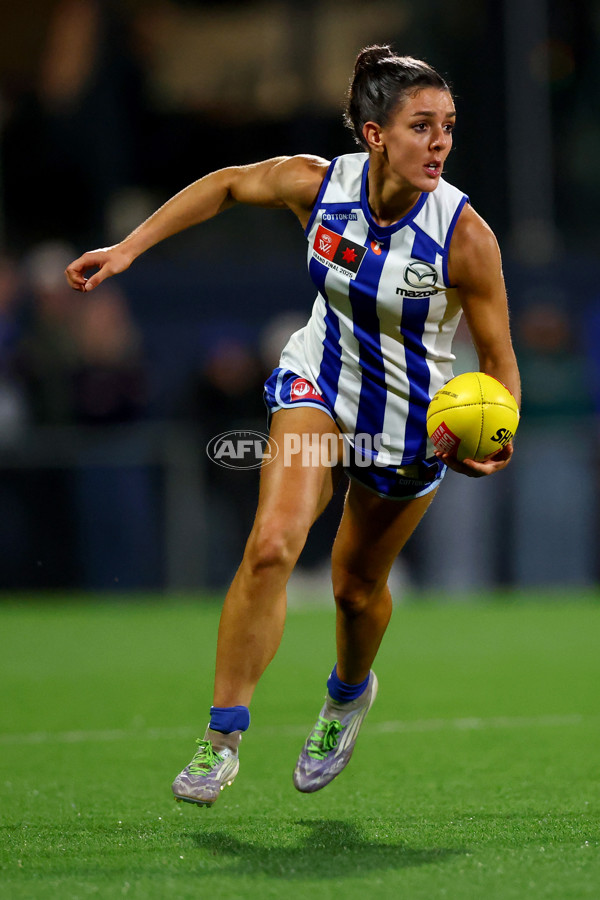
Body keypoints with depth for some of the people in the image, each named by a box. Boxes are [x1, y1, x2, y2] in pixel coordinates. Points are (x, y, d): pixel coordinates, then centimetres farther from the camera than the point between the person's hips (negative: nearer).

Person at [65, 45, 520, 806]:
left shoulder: (464, 235, -27)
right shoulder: (316, 185, -21)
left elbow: (497, 356, -15)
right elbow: (227, 185, 1)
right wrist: (128, 249, -1)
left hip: (414, 423, -1)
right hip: (319, 382, 1)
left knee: (357, 587, 15)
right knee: (272, 543, -23)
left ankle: (348, 693, 50)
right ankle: (223, 734, -13)